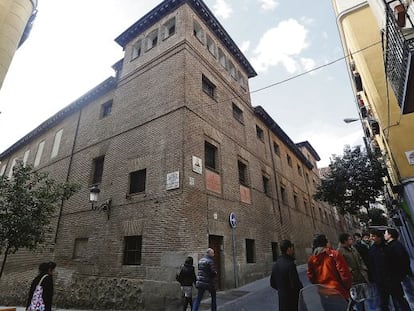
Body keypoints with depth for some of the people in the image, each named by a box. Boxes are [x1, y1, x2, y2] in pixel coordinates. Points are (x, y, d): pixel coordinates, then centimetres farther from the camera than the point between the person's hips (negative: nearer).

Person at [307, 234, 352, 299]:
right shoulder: (334, 254, -10)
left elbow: (311, 277, 5)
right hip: (338, 292, -3)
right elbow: (344, 273, -10)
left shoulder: (311, 259, 1)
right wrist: (348, 288, 5)